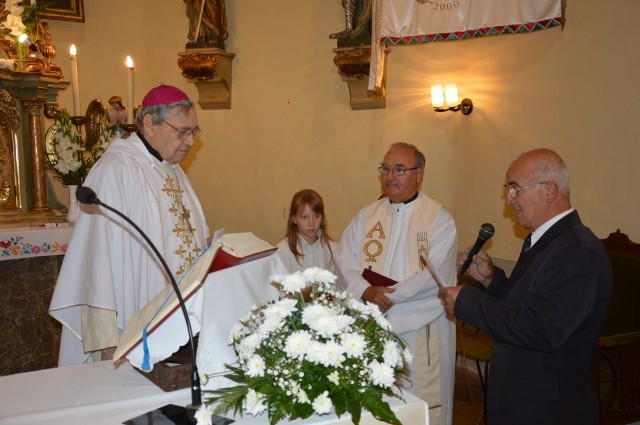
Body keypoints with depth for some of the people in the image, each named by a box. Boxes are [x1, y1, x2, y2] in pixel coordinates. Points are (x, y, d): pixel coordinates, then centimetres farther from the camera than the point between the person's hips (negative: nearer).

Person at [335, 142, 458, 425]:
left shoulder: (439, 219, -5)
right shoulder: (366, 216, 8)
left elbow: (436, 276, -15)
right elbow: (344, 261, 0)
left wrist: (389, 296, -15)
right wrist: (365, 292, -18)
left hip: (420, 331, -4)